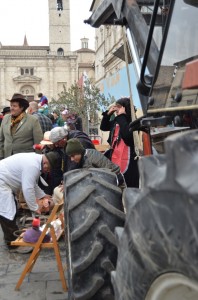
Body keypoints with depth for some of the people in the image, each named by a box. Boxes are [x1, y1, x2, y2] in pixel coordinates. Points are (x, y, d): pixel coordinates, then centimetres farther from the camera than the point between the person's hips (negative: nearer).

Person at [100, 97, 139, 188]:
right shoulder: (116, 121, 10)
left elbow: (127, 135, -27)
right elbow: (103, 127, 24)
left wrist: (122, 116, -17)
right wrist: (108, 113, 9)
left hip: (128, 161, -7)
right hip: (115, 160, 8)